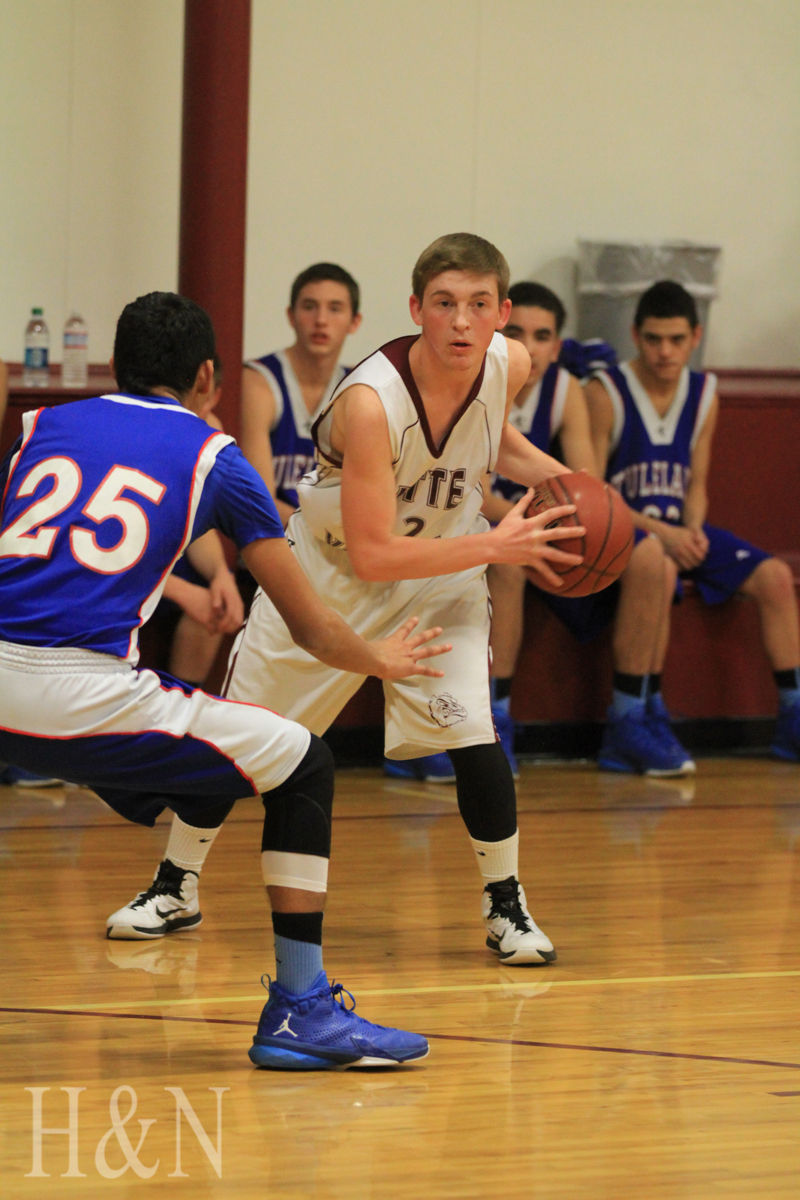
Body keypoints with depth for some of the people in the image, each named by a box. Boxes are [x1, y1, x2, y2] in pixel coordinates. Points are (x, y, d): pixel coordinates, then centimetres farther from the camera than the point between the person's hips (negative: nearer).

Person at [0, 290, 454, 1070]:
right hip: (83, 691, -4)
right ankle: (302, 1009, 10)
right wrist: (380, 661, 41)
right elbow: (310, 628, 18)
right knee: (303, 768, 13)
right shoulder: (214, 457, 14)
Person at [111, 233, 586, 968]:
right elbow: (372, 554, -34)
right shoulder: (370, 402, -36)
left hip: (439, 573, 2)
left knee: (471, 729, -16)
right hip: (332, 570, -2)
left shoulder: (509, 366, -19)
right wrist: (495, 546, -35)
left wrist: (556, 476, -10)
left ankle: (506, 906, 3)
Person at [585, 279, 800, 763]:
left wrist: (693, 531, -11)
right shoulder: (605, 393, -10)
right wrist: (659, 533, -23)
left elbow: (695, 484, 11)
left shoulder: (704, 395, 8)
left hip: (680, 531, 6)